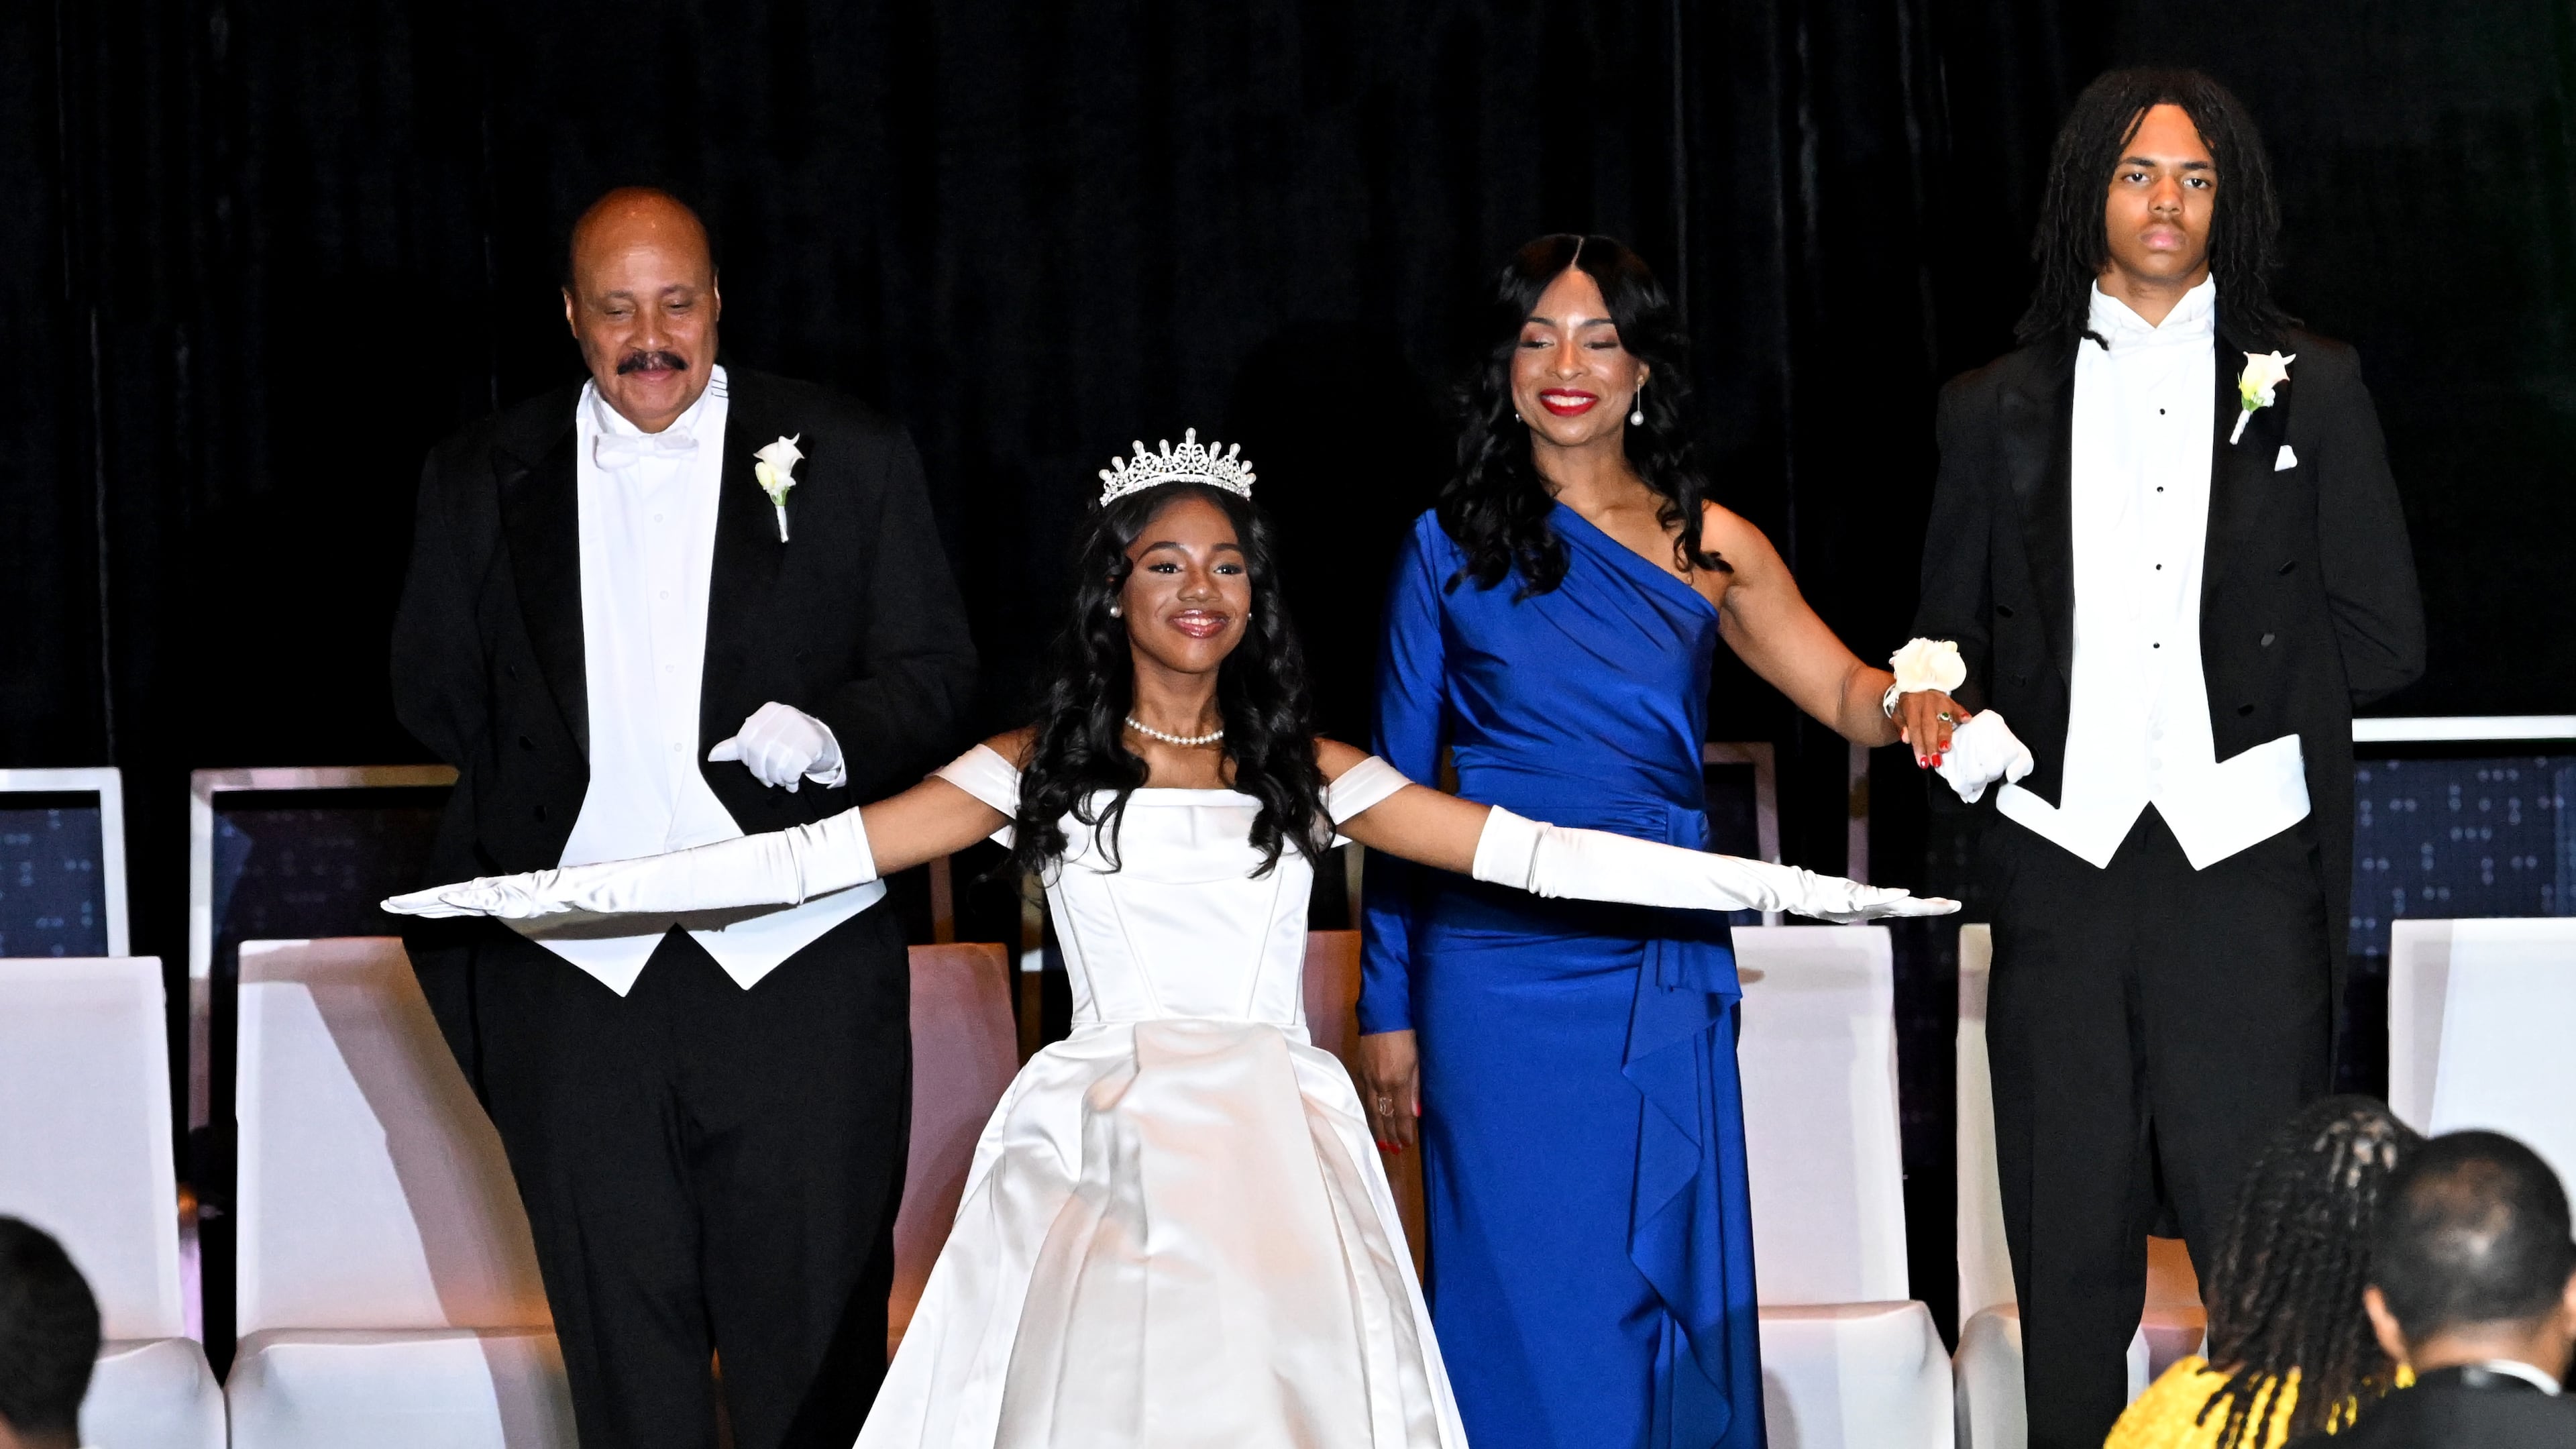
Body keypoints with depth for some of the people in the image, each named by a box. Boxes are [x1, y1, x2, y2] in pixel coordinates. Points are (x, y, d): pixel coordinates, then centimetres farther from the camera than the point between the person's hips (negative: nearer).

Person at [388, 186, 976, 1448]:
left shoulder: (850, 459, 5)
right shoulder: (484, 479, 9)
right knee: (621, 1343, 8)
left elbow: (936, 670, 5)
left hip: (799, 974, -2)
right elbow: (434, 690, 16)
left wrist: (832, 731, -14)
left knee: (816, 1342, 0)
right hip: (578, 985, 2)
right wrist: (549, 783, 3)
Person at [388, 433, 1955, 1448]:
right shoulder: (1039, 768, 10)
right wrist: (554, 888, -3)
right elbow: (818, 852, 4)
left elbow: (1525, 847, 9)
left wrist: (1794, 886, 3)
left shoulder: (1308, 770, 12)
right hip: (1105, 1151, 0)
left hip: (1275, 1152, 1)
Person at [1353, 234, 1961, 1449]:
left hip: (1668, 975, 2)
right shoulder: (1453, 546, 4)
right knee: (1531, 1309, -1)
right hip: (1503, 973, -2)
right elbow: (1396, 787, 5)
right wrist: (1387, 1008, 2)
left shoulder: (1707, 547, 8)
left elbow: (1846, 690, 1)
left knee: (1672, 1299, 4)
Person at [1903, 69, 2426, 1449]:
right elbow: (1955, 627, 17)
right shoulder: (1997, 408, 13)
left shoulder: (2310, 389, 10)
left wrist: (2232, 667, 2)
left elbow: (2381, 635, 9)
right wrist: (1947, 701, -3)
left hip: (2243, 865, -2)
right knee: (2069, 1243, 3)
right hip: (2064, 857, 2)